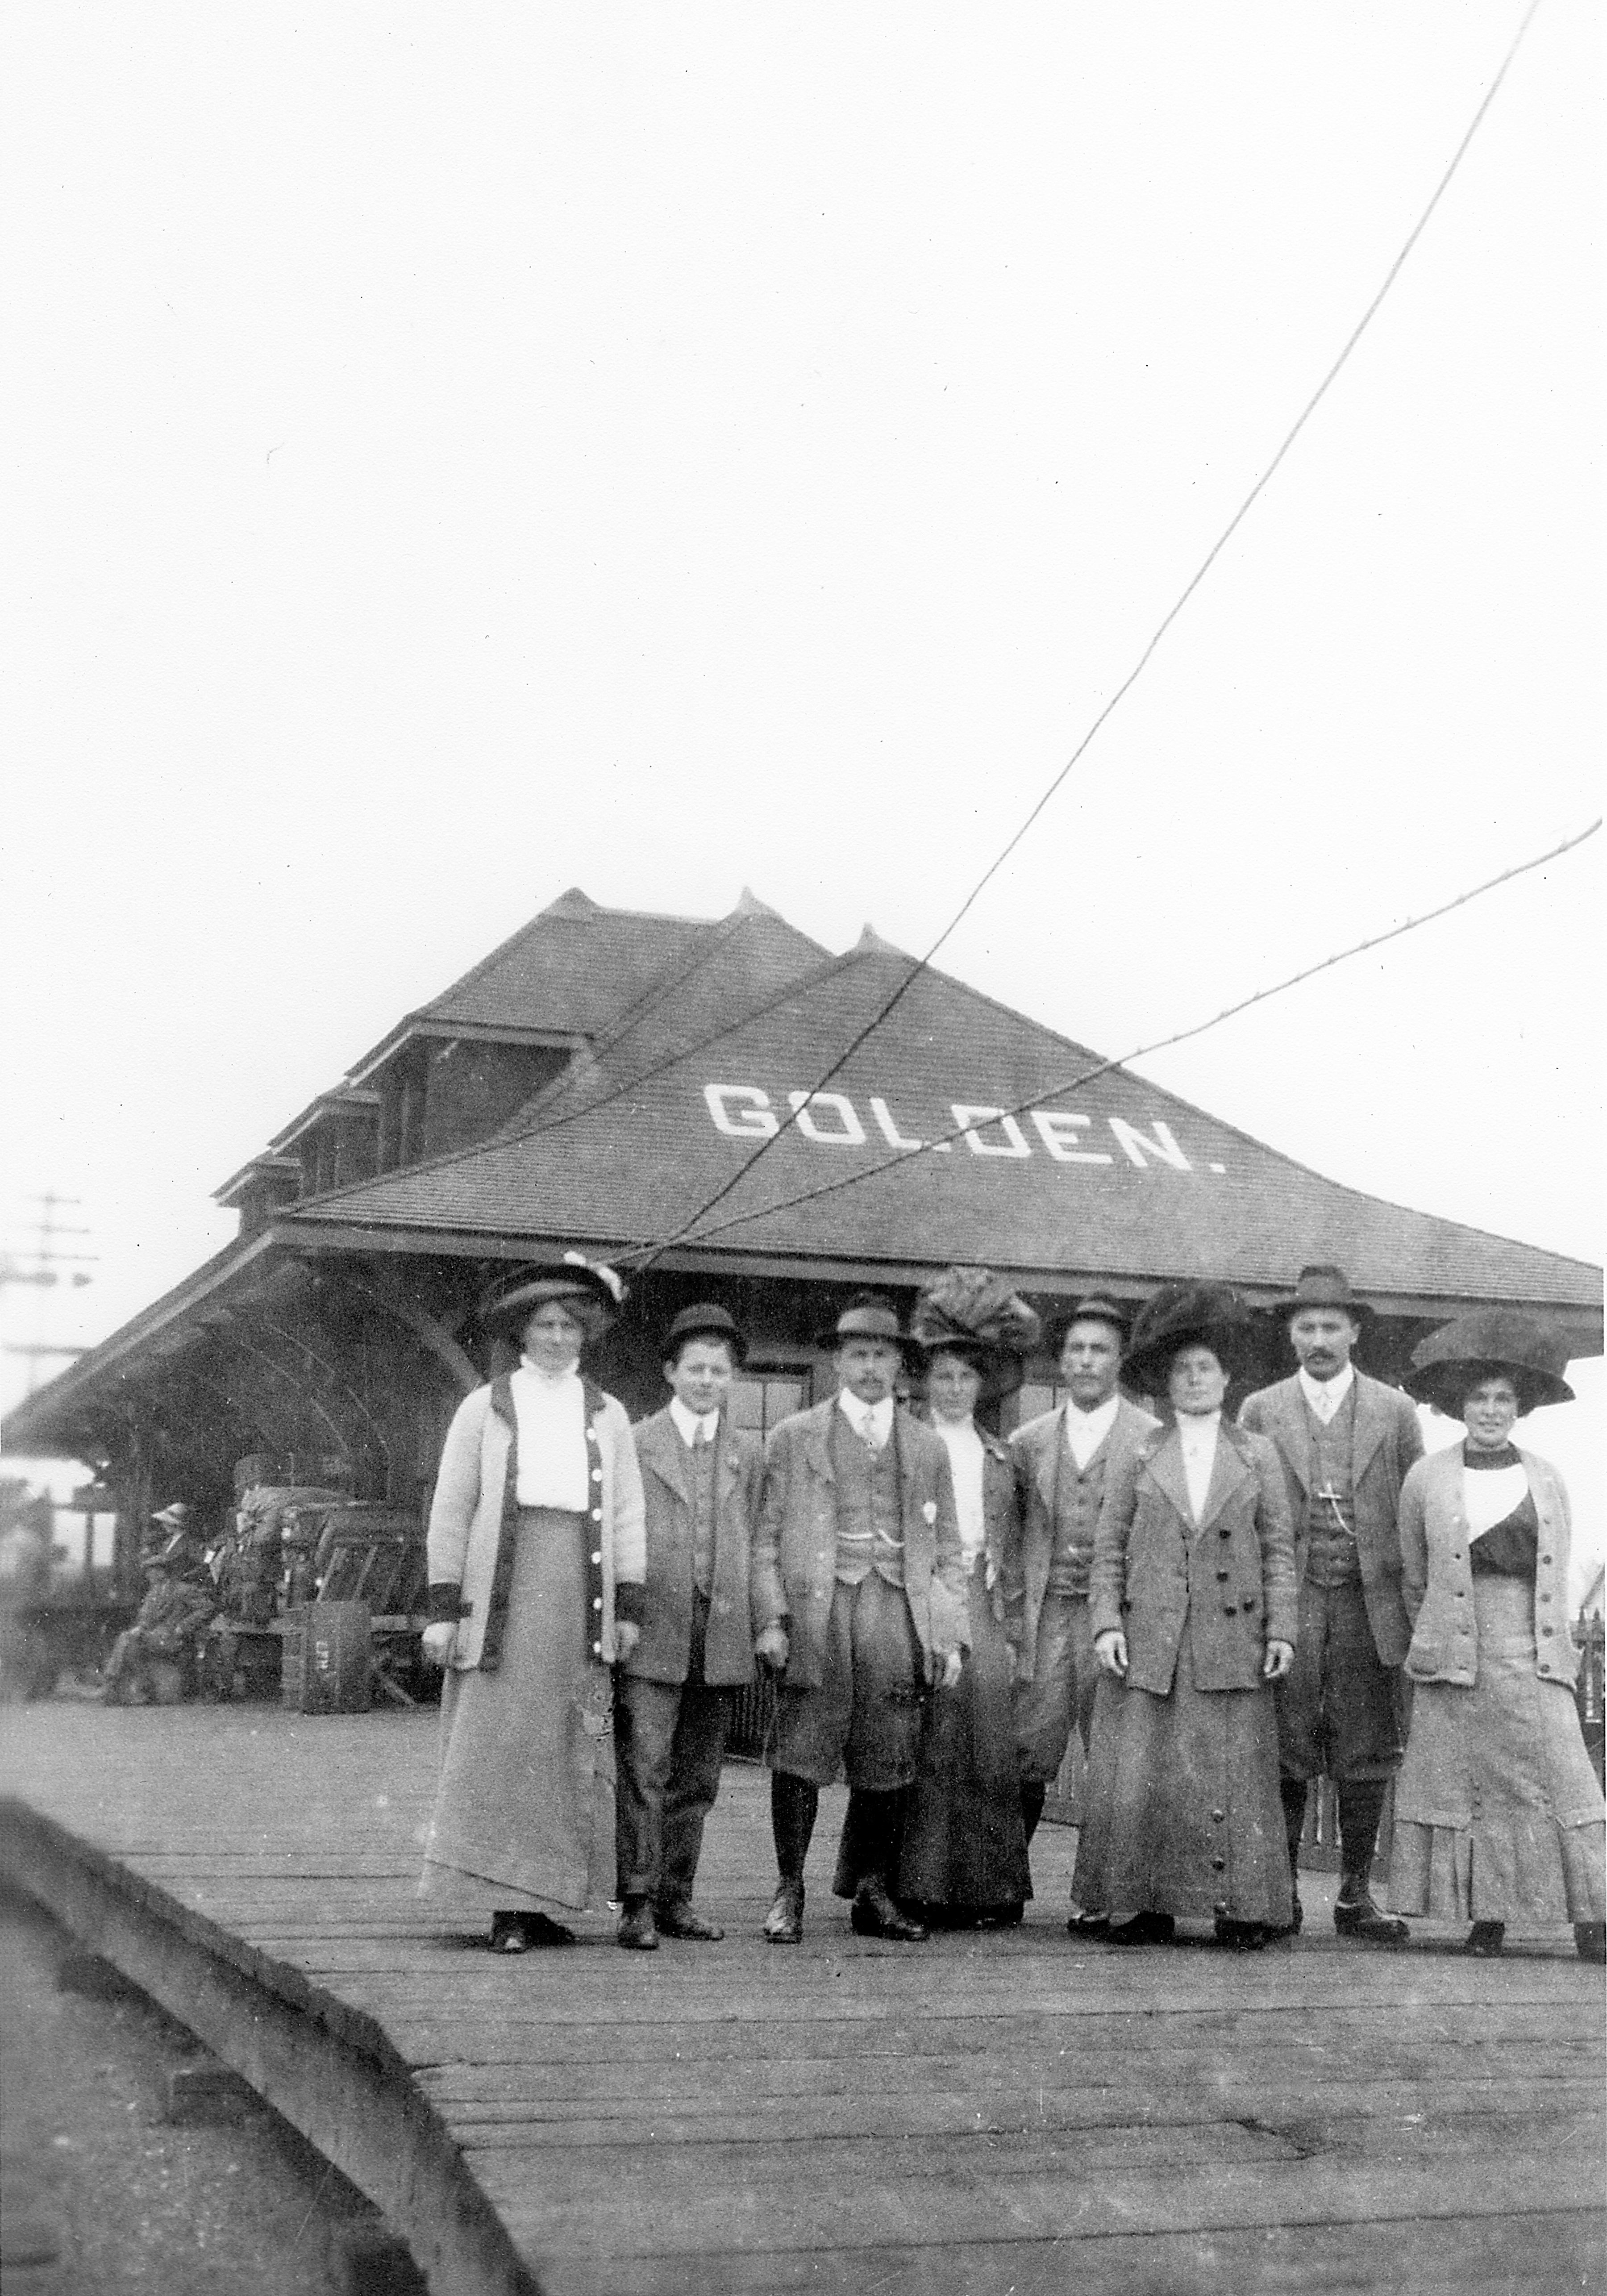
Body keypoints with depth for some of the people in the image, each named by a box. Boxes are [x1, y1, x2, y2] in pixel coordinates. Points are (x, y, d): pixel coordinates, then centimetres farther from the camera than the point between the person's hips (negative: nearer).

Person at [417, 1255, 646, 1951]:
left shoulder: (608, 1415, 13)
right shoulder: (484, 1409, 6)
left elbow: (626, 1516, 11)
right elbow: (450, 1513, 4)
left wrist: (629, 1606, 4)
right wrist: (442, 1607, -3)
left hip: (581, 1591, 2)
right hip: (501, 1592, -2)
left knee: (570, 1748, 2)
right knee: (498, 1743, -6)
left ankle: (550, 1900, 8)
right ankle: (506, 1907, -3)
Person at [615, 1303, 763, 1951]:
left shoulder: (748, 1454, 14)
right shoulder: (634, 1446, 4)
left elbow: (757, 1544, 13)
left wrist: (763, 1624, 5)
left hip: (720, 1636, 3)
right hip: (651, 1631, -3)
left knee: (696, 1776, 8)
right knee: (643, 1767, -9)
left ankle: (676, 1897, 16)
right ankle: (638, 1902, -5)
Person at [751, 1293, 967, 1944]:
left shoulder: (927, 1448, 17)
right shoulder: (794, 1437, 10)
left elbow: (947, 1550, 17)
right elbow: (766, 1536, 5)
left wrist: (951, 1635, 8)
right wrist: (770, 1619, -6)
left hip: (899, 1612, 2)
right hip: (817, 1607, -2)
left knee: (887, 1762, 2)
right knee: (801, 1754, -5)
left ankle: (873, 1895, 12)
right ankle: (789, 1893, 4)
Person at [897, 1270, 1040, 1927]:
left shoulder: (1000, 1458, 17)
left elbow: (1012, 1550, 17)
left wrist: (1011, 1627, 10)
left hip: (981, 1611, 4)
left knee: (990, 1744, 0)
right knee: (932, 1745, -7)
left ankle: (988, 1888, 7)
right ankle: (924, 1889, -1)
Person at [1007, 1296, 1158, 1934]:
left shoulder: (1153, 1440, 2)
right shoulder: (1029, 1442, 12)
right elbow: (1013, 1542, 13)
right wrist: (1011, 1626, 6)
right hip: (1046, 1617, 2)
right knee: (1029, 1757, -1)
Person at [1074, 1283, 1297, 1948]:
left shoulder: (1258, 1455, 10)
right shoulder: (1139, 1457, 10)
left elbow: (1278, 1549, 8)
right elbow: (1109, 1547, 8)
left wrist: (1281, 1629, 0)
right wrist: (1106, 1621, -3)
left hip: (1232, 1641, 0)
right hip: (1148, 1641, 0)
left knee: (1234, 1775, -1)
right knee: (1137, 1775, -3)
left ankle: (1242, 1908, 6)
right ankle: (1138, 1906, 5)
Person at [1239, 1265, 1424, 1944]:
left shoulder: (1396, 1411, 9)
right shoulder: (1260, 1411, 8)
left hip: (1368, 1607, 1)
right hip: (1288, 1604, -1)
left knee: (1366, 1757, 3)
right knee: (1285, 1755, -1)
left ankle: (1355, 1897, 12)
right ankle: (1280, 1895, 8)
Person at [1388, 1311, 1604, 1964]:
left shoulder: (1547, 1479, 10)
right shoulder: (1426, 1479, 5)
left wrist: (1550, 1646, 14)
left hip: (1533, 1663, 1)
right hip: (1453, 1661, -1)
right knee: (1463, 1785, -1)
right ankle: (1485, 1921, 7)